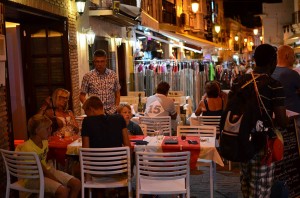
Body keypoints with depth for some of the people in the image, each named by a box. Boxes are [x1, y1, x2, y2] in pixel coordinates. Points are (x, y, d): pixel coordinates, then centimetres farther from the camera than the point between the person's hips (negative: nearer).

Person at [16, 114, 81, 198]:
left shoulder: (45, 142, 1)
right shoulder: (28, 148, -24)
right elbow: (42, 170, -20)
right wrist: (60, 182, -18)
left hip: (47, 170, 8)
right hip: (34, 177, -8)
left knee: (77, 184, -8)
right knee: (63, 191, -30)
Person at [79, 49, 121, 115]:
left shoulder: (113, 75, 6)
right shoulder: (88, 77, -1)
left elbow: (117, 94, 13)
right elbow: (82, 96, 4)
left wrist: (116, 108, 4)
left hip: (111, 112, 2)